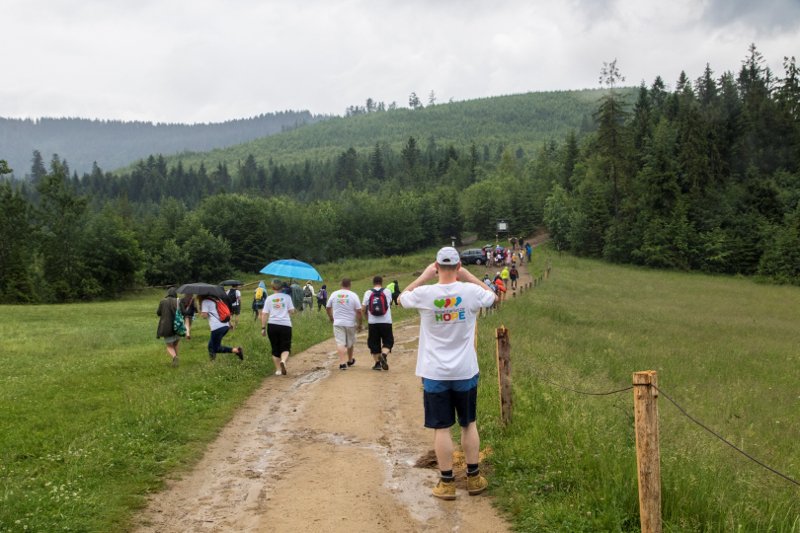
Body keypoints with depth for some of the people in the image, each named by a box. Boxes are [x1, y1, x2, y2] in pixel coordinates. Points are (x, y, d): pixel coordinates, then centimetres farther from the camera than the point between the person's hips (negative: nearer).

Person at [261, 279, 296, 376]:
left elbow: (264, 314, 1)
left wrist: (263, 328, 3)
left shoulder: (269, 298, 4)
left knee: (275, 349, 13)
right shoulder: (287, 297, 3)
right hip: (285, 325, -1)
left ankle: (278, 369, 12)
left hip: (272, 325, 1)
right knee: (285, 348, 4)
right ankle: (283, 361, -26)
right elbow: (292, 311, 1)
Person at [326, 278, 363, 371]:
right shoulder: (353, 295, -7)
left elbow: (327, 308, 11)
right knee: (350, 342, 18)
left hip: (338, 323, 0)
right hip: (350, 323, 0)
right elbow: (359, 311, -9)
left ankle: (342, 362, -18)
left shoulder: (334, 294, 0)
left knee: (340, 343, -4)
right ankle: (350, 361, 35)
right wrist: (359, 324, 2)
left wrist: (331, 317, 27)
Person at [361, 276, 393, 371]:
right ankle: (384, 355, -17)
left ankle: (377, 363, 12)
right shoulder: (387, 292, 0)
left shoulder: (368, 293, -1)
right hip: (386, 321, -1)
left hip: (372, 322, 1)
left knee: (374, 343, 12)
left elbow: (363, 309, -2)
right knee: (388, 342, 10)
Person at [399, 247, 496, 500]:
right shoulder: (470, 291, -10)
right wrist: (468, 276, 14)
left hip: (435, 374, -1)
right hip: (466, 372, 2)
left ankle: (447, 483, 9)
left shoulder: (425, 294, -13)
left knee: (441, 428, 5)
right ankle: (474, 478, 23)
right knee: (469, 424, 15)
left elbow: (402, 297, 11)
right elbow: (493, 296, 14)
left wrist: (424, 276, 11)